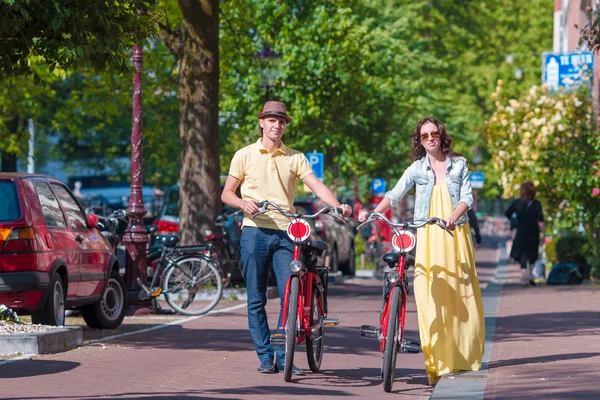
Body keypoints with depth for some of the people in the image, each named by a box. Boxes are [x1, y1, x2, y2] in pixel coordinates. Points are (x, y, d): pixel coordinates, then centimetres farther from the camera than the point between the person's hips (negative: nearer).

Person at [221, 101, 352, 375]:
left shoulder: (295, 158, 12)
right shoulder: (245, 155, 10)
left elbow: (315, 185, 0)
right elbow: (227, 193, 10)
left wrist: (337, 205, -18)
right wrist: (243, 203, -12)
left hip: (285, 232, 1)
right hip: (254, 231, -1)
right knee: (256, 299, 0)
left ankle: (283, 356, 1)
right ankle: (265, 356, 8)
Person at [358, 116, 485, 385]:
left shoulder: (459, 164, 9)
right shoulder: (416, 169, 8)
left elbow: (467, 197, 1)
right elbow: (395, 195, 0)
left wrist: (453, 217, -19)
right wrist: (373, 213, -17)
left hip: (456, 234, 1)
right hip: (427, 236, 0)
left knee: (462, 294, 1)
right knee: (430, 294, -11)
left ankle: (465, 356, 12)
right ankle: (436, 359, -10)